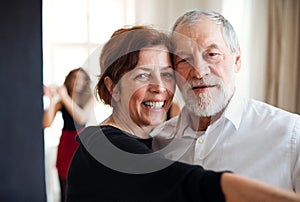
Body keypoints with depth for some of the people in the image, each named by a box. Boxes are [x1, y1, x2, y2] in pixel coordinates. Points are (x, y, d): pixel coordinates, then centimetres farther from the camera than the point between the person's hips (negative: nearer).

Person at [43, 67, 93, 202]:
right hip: (66, 142, 0)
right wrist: (53, 101, -22)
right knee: (65, 186, 3)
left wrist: (66, 97, -19)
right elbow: (46, 124, -11)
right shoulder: (61, 100, -4)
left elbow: (82, 118, -19)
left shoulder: (89, 98, -1)